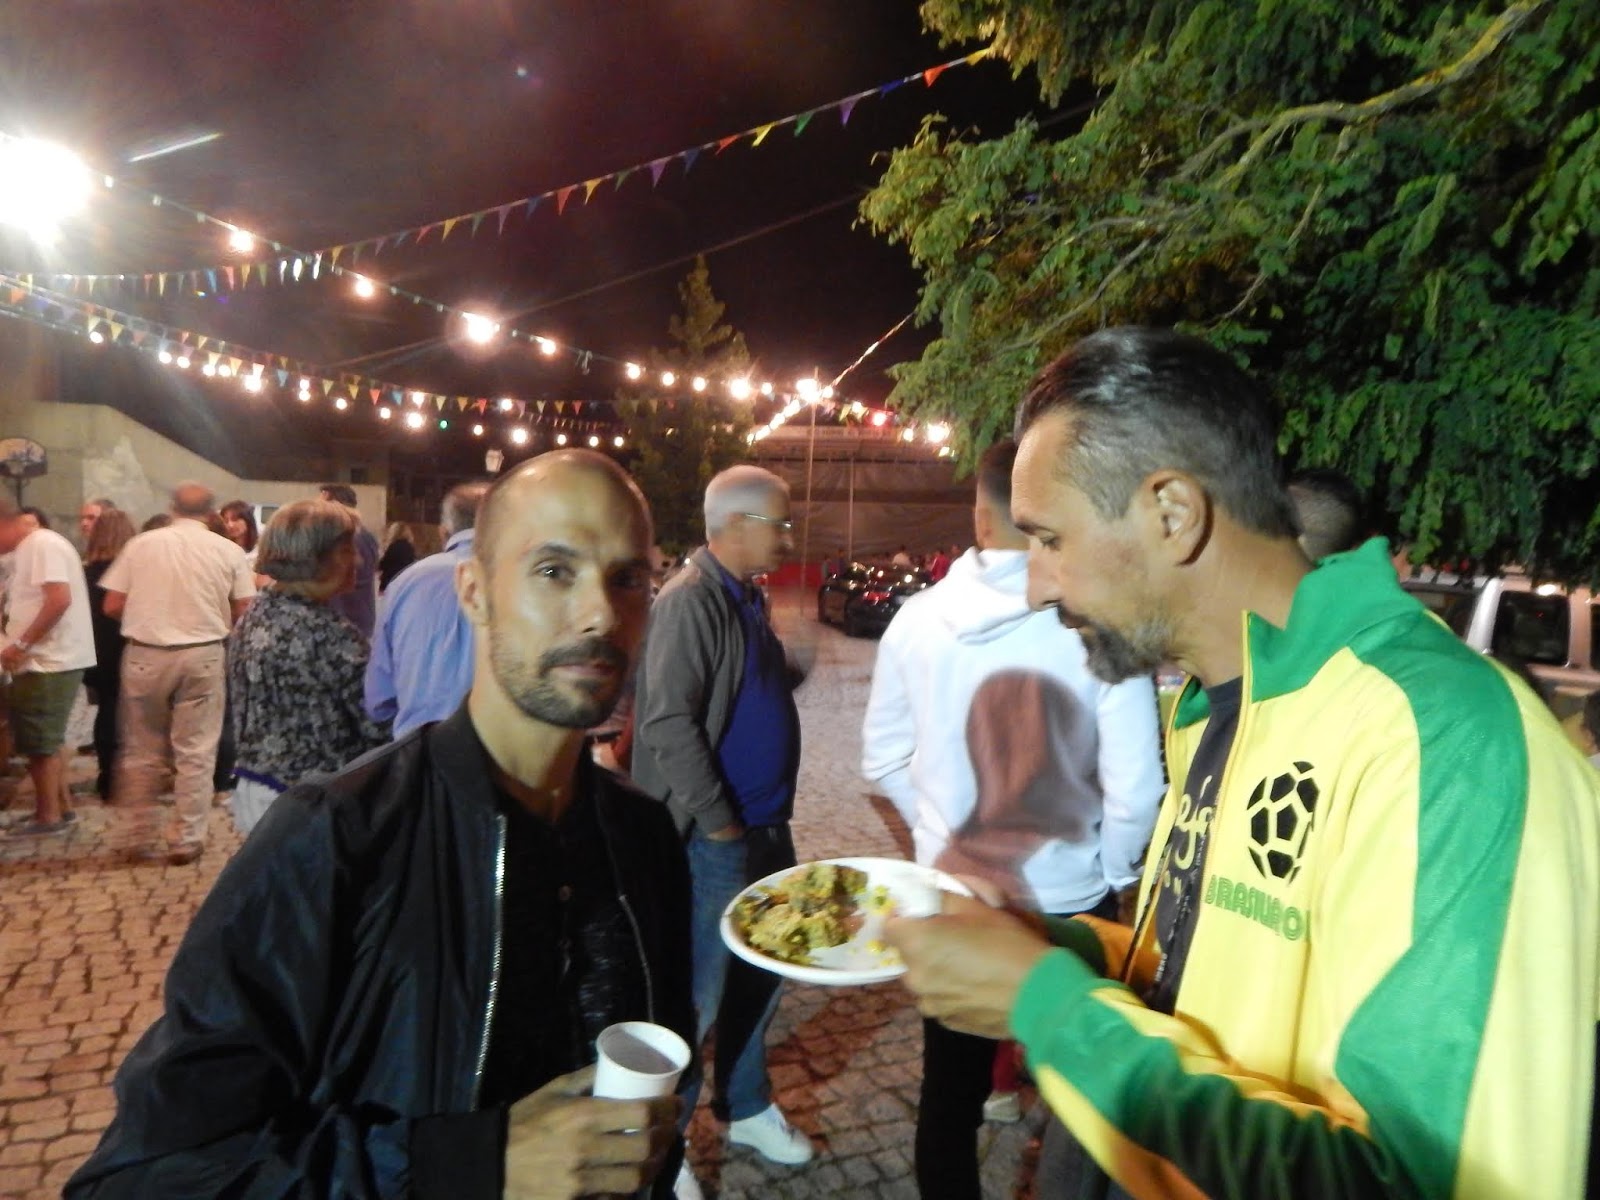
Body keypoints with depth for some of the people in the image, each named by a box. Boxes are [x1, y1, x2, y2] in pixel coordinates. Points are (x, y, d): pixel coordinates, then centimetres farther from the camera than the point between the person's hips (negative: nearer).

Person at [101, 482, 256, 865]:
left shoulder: (140, 544, 1)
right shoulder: (228, 550, -1)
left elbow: (112, 606, 1)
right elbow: (244, 613, -1)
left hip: (145, 655, 1)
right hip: (202, 655, -1)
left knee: (143, 752, 14)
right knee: (195, 752, 6)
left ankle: (147, 838, 22)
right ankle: (188, 840, 9)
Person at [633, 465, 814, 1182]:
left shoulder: (746, 598, 11)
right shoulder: (691, 599, -17)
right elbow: (668, 723, -23)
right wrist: (720, 823, -17)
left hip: (767, 826, 9)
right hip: (715, 836, -9)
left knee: (760, 972, 20)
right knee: (697, 991, 5)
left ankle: (745, 1105, 40)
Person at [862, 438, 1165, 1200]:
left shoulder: (918, 619, -9)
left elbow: (883, 759, 2)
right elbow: (1134, 788, -15)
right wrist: (1111, 876, 3)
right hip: (1069, 898, -2)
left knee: (949, 1089, 20)